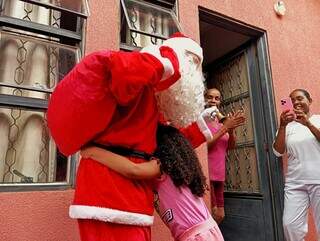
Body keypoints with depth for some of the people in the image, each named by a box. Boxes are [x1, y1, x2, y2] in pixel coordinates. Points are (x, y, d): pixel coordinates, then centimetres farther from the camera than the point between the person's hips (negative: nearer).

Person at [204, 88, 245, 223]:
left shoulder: (220, 121, 12)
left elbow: (231, 146, 8)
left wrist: (231, 130, -10)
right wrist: (225, 127, -18)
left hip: (219, 173, 7)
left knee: (220, 215, 13)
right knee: (212, 215, -3)